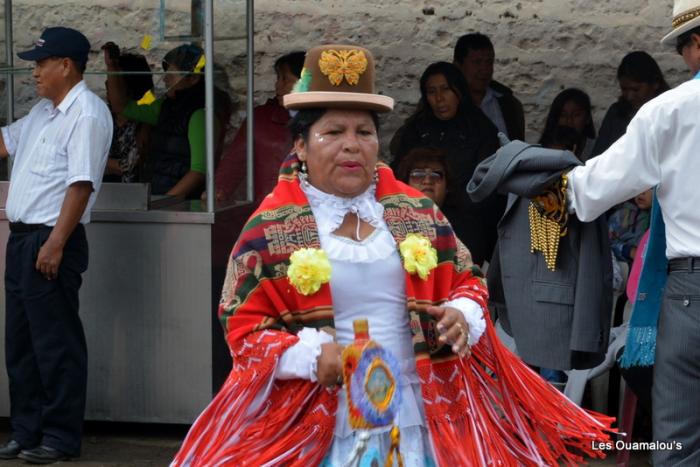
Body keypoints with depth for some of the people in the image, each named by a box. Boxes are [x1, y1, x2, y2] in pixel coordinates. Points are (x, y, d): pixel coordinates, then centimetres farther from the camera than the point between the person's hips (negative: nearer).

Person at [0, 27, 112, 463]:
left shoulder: (87, 114, -13)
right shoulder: (43, 112, 17)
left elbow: (82, 184, -20)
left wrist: (55, 244, -23)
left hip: (52, 241, -10)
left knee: (55, 344, -4)